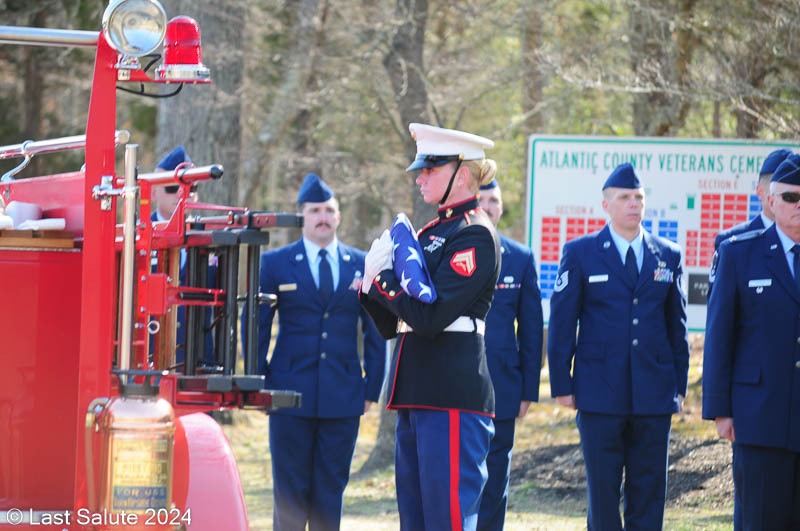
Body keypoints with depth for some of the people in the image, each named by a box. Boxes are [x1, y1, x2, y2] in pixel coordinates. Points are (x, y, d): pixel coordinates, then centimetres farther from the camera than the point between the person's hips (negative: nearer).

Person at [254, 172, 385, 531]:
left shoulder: (362, 266, 8)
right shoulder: (275, 263, 4)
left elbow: (375, 333, 11)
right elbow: (256, 327, 6)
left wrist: (372, 389, 5)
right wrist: (259, 385, 0)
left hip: (343, 398, 1)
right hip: (291, 394, -1)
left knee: (331, 491, 5)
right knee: (290, 491, 1)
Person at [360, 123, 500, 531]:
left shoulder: (474, 236, -10)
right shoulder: (432, 233, 18)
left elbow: (429, 316, -19)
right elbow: (393, 325, 18)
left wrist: (381, 278, -7)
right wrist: (375, 282, 0)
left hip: (452, 401, -10)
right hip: (417, 397, 10)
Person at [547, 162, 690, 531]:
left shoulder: (668, 256, 10)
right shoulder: (580, 254, 3)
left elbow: (677, 326, 14)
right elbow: (561, 323, 2)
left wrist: (679, 385, 9)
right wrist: (562, 385, -3)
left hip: (653, 398, 2)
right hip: (600, 396, -2)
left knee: (649, 492, 3)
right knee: (602, 491, 0)